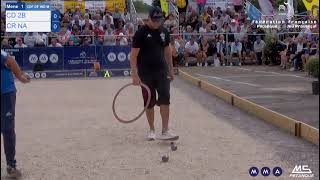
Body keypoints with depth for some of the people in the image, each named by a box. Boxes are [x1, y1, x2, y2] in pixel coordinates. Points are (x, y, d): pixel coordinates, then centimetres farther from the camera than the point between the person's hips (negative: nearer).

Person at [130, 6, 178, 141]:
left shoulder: (164, 31, 5)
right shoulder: (141, 33, -10)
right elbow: (133, 54, -11)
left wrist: (170, 69, 14)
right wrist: (134, 75, -17)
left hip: (162, 71, 3)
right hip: (146, 73, -3)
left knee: (165, 99, -7)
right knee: (149, 102, 6)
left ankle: (165, 131, -4)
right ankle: (152, 130, 21)